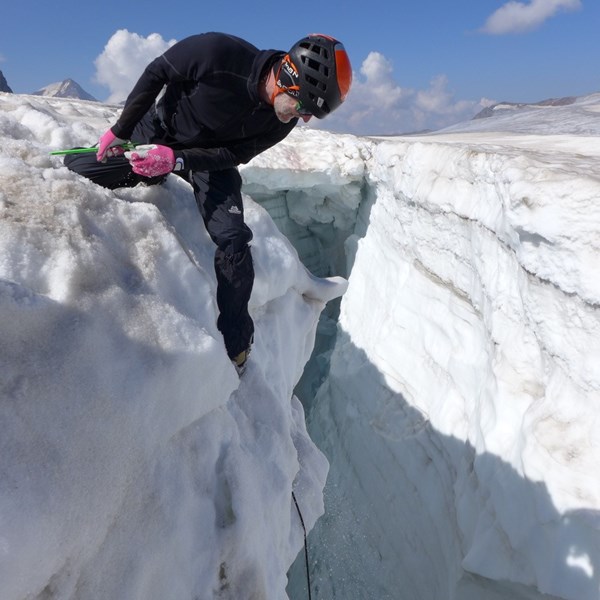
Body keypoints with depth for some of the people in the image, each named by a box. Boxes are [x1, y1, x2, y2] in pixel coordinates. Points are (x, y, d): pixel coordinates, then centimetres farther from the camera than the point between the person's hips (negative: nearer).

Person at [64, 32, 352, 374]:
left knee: (233, 239, -18)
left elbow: (234, 156, -16)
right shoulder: (219, 53, -31)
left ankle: (236, 346, -5)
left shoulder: (281, 121, -21)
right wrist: (120, 131, -9)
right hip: (155, 133, 0)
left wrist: (176, 160, -32)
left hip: (211, 157, 1)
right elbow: (156, 74, -16)